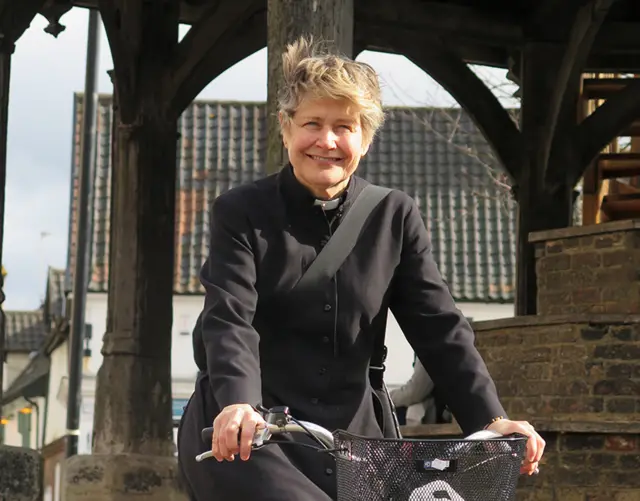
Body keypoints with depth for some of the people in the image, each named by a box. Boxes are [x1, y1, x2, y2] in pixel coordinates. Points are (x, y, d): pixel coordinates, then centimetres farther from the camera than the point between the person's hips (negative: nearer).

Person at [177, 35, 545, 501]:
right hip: (240, 438, -3)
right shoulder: (241, 213, -2)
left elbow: (439, 325, 0)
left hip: (347, 434, 3)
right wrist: (238, 405, -36)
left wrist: (490, 419, -15)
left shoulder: (394, 217, 6)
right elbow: (229, 320, -15)